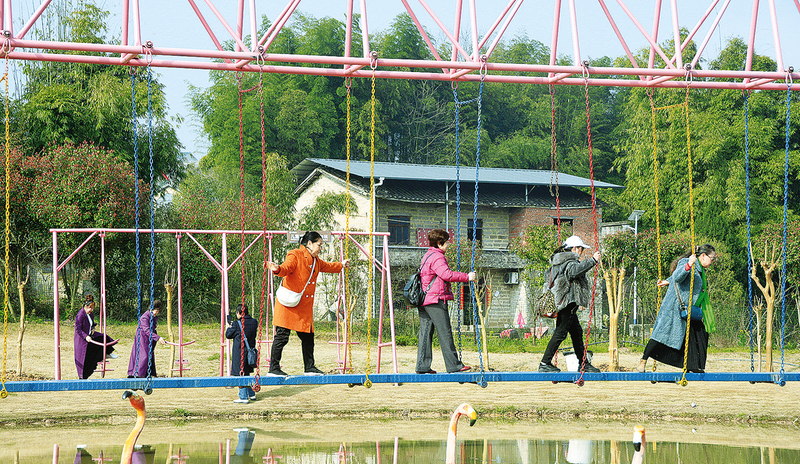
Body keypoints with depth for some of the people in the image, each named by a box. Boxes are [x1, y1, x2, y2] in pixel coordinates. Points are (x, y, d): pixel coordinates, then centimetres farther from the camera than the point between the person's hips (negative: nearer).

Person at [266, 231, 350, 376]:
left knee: (308, 336, 10)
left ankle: (309, 367, 20)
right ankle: (273, 368, -5)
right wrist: (277, 269, -46)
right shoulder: (295, 256, -8)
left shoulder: (315, 261, 20)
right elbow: (286, 268, -24)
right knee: (282, 336, -8)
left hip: (305, 307, 9)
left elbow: (327, 266, 40)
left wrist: (341, 265, 54)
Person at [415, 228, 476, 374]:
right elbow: (446, 274, -25)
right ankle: (453, 365, -4)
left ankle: (422, 366, 4)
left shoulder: (428, 256, 20)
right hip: (435, 299, -10)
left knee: (425, 332, 6)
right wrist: (467, 277, -19)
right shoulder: (437, 257, -12)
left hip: (424, 300, 10)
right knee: (445, 332, -6)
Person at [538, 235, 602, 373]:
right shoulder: (570, 261, -13)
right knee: (560, 332, -9)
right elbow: (574, 271, -35)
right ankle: (545, 363, -8)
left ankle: (584, 363, 19)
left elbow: (547, 275, 29)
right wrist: (592, 260, -33)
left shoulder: (557, 262, 17)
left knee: (577, 332, 14)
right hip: (568, 303, -11)